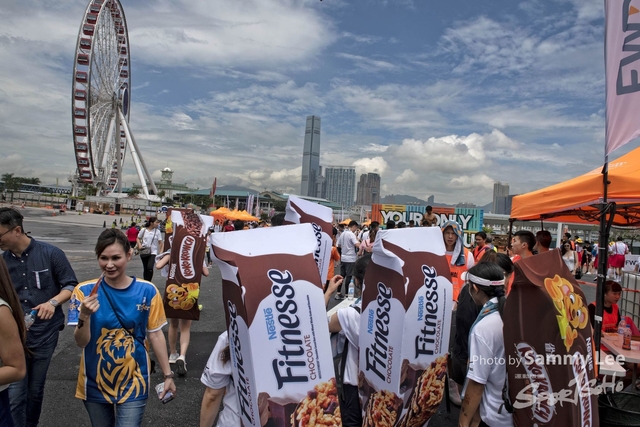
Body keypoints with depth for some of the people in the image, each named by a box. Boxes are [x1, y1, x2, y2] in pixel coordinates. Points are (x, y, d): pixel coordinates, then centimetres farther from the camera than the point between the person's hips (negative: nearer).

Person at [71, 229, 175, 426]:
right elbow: (81, 342, -11)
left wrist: (167, 375, 0)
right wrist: (84, 315, -31)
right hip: (95, 382, 1)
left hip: (133, 382, -1)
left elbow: (155, 335, -3)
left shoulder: (146, 291, -11)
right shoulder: (85, 291, -11)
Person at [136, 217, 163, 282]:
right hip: (144, 252, 1)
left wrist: (161, 253, -9)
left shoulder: (157, 231, -4)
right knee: (145, 268, 11)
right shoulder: (143, 230, -2)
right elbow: (138, 238, 10)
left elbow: (160, 243, -2)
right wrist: (139, 245, -8)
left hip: (153, 252, -1)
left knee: (150, 268, -19)